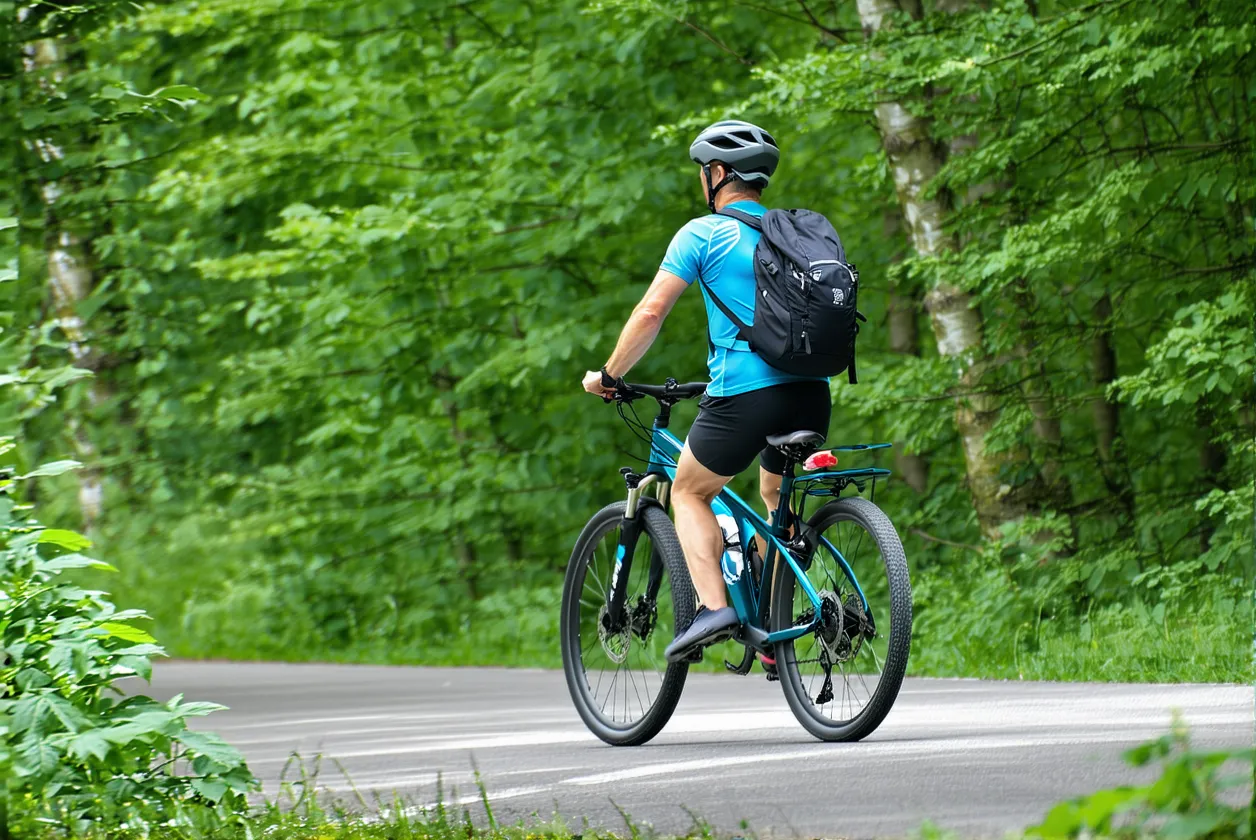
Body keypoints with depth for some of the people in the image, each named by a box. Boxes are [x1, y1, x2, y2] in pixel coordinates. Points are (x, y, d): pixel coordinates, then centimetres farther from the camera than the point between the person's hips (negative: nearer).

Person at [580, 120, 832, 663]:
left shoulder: (703, 234, 1)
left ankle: (713, 607, -5)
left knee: (689, 494, 15)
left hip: (744, 395, -5)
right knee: (779, 497, 28)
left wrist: (608, 375, 9)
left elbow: (651, 312, -4)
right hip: (810, 393, 6)